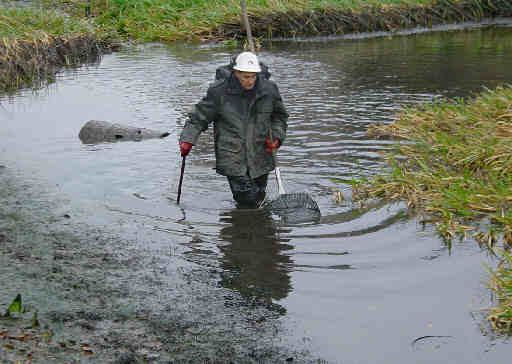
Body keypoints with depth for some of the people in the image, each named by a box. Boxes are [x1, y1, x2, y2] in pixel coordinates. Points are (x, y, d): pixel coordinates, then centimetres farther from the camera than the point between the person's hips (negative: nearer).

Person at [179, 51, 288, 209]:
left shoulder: (269, 89, 1)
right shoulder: (219, 91, -8)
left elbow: (279, 116, 15)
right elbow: (199, 116, 0)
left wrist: (276, 136, 0)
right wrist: (187, 139, -9)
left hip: (260, 156, 3)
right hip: (232, 157, -3)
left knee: (258, 198, 13)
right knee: (247, 200, -11)